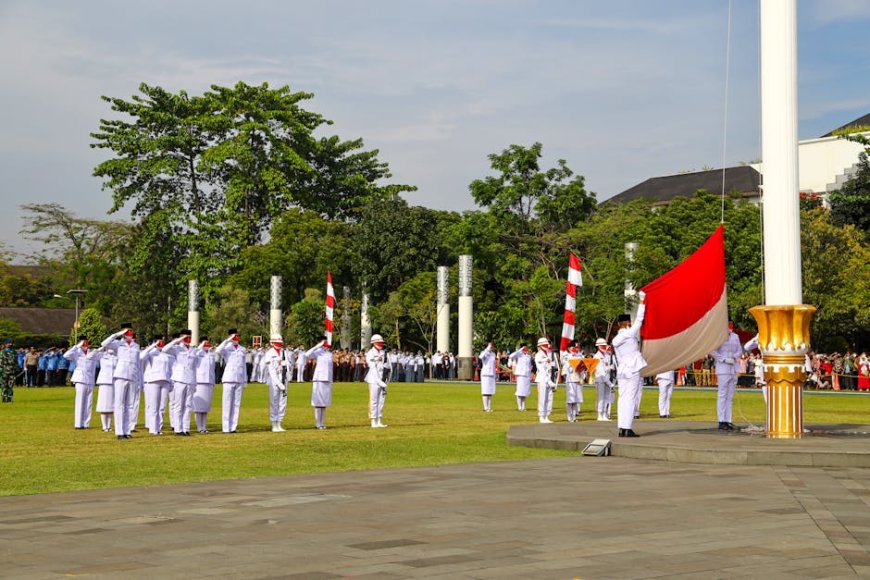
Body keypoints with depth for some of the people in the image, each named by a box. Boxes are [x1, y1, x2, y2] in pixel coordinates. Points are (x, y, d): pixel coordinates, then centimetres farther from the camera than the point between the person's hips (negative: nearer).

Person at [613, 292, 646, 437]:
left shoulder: (615, 340, 12)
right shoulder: (630, 333, -5)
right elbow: (639, 320, -1)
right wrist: (641, 302, 7)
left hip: (621, 371, 6)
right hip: (634, 370, -6)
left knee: (623, 398, 4)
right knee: (631, 399, -7)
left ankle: (621, 428, 0)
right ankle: (628, 428, -11)